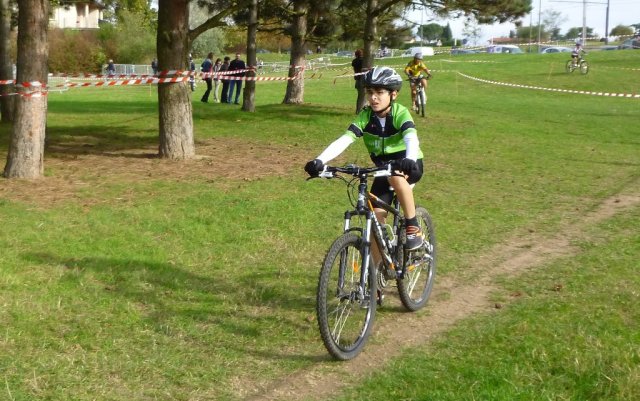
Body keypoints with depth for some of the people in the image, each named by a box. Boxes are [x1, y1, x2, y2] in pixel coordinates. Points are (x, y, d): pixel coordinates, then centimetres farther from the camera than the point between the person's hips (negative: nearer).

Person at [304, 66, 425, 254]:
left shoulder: (400, 113, -22)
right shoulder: (366, 116, -13)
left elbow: (411, 138, -40)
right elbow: (343, 140, -24)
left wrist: (409, 160, -62)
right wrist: (320, 161, -40)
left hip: (408, 166, -4)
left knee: (395, 176, -38)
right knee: (376, 217, -7)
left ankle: (413, 227, -22)